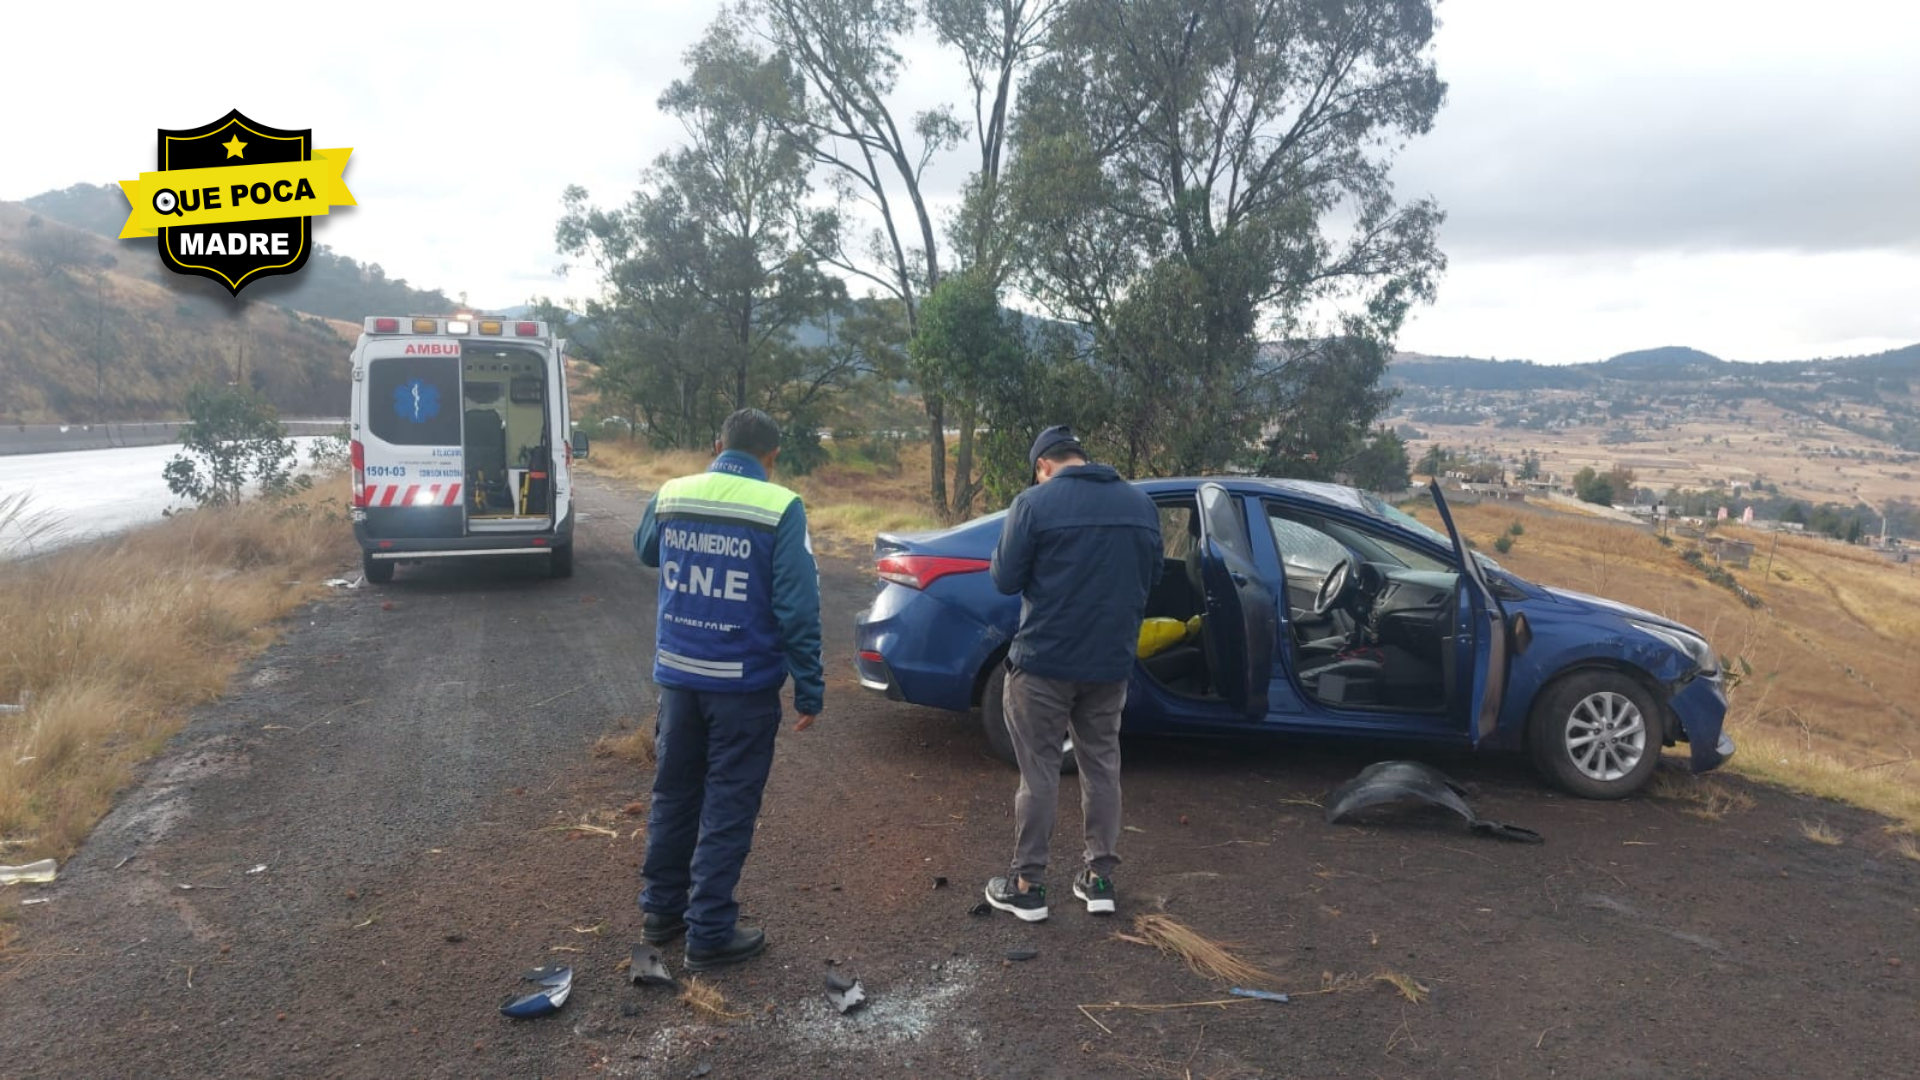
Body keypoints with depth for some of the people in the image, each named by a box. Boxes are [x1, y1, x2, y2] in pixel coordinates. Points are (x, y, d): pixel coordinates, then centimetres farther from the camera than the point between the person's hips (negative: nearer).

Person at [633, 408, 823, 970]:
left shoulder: (670, 495, 1)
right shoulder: (780, 509, -14)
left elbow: (645, 551, 23)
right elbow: (798, 608, -16)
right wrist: (809, 688, -9)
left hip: (677, 674, 5)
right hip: (744, 683, -5)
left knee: (674, 794, 20)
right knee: (727, 808, 7)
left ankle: (661, 909, 33)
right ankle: (709, 933, 15)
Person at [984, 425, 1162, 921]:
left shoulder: (1035, 502, -11)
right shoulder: (1139, 502, 6)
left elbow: (1006, 579, -9)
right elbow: (1151, 576, 13)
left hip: (1044, 661, -4)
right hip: (1111, 662, 5)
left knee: (1039, 773, 5)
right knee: (1102, 766, 16)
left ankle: (1028, 887, 13)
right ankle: (1100, 879, 23)